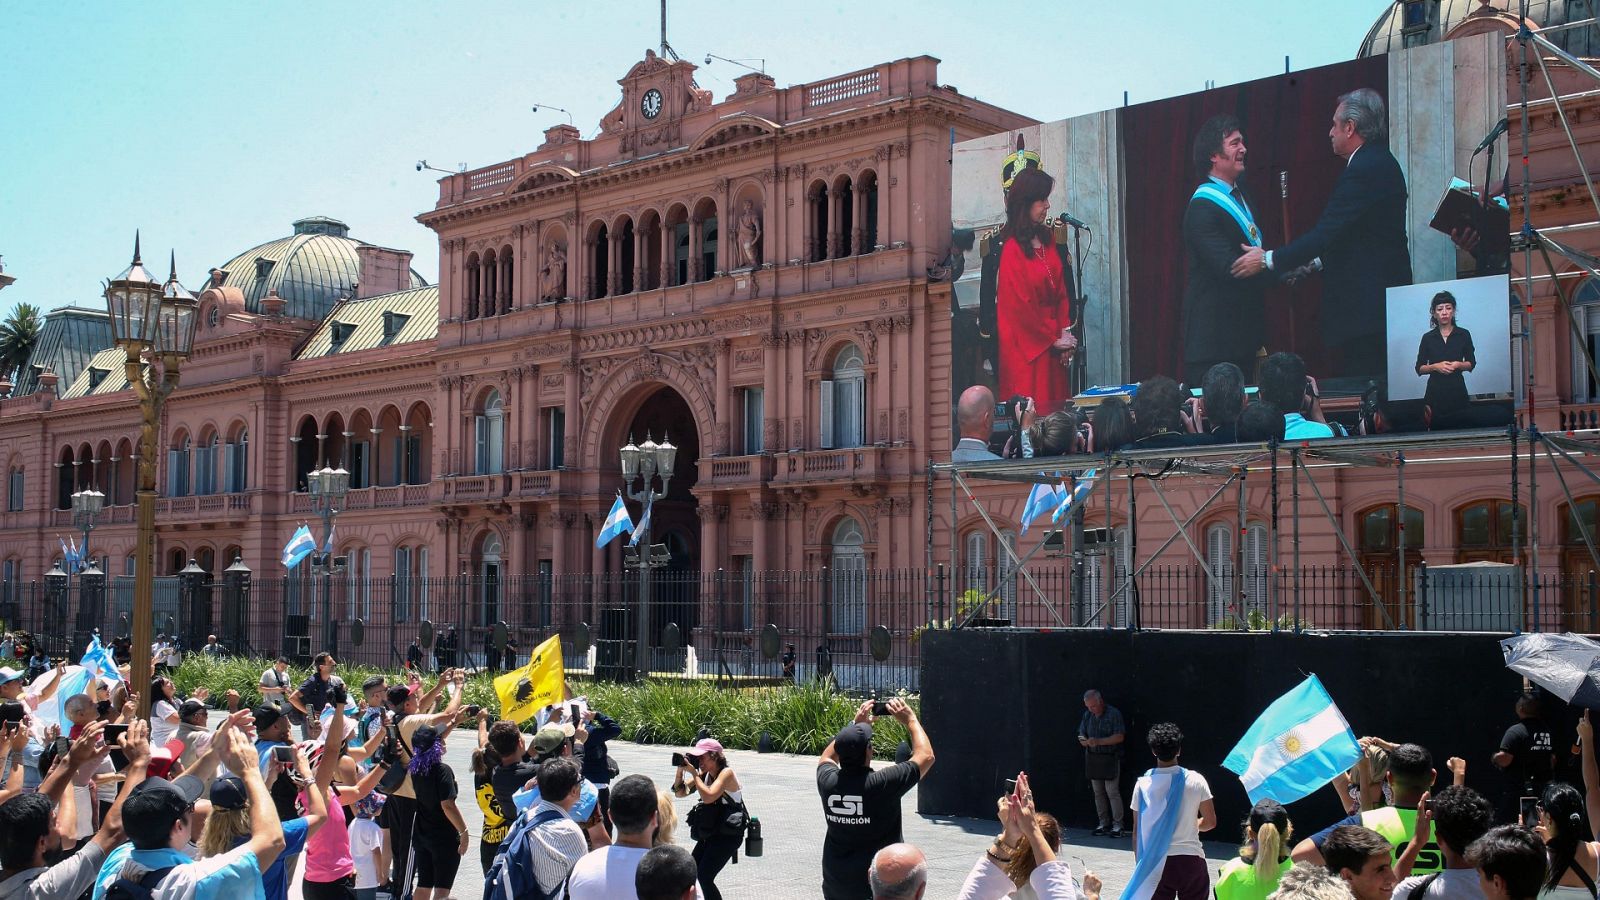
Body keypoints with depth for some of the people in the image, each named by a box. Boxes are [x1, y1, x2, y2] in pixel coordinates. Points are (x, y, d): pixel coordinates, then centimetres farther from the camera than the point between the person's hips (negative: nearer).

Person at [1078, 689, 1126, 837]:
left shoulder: (1114, 714, -8)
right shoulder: (1087, 715, 11)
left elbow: (1120, 736, -14)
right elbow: (1081, 734, 12)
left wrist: (1098, 741, -21)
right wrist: (1083, 740, -13)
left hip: (1110, 758, -6)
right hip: (1092, 758, 6)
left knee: (1112, 792, -7)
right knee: (1098, 793, 8)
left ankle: (1117, 825, 0)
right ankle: (1103, 823, 17)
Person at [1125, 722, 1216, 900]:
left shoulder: (1143, 784, -5)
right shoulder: (1195, 781, -7)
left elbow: (1137, 830, -1)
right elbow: (1210, 822, 0)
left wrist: (1139, 864, 9)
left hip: (1156, 862, 1)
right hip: (1189, 859, -1)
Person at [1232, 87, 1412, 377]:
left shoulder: (1363, 170, -17)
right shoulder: (1381, 163, 16)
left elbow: (1326, 232, -21)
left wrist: (1268, 260, -14)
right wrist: (1315, 263, 17)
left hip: (1365, 307, -11)